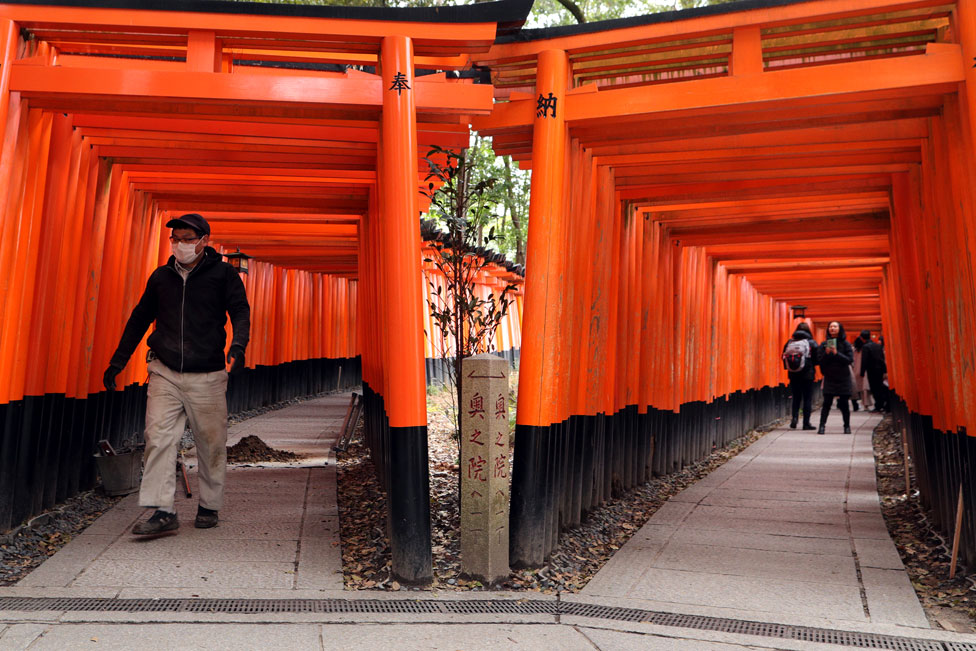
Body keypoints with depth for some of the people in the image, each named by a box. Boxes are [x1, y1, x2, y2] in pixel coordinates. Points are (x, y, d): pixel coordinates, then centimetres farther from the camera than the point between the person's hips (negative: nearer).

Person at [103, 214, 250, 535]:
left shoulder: (224, 274, 1)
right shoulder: (161, 276, 11)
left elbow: (240, 312, -6)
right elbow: (139, 319, 19)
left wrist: (237, 345, -27)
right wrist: (117, 362, 18)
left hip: (207, 376, -2)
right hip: (165, 373, 3)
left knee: (211, 444, 4)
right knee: (158, 437, -8)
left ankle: (209, 506, 20)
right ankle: (164, 511, -5)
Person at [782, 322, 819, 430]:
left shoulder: (789, 343, 1)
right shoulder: (811, 343, -7)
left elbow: (784, 357, 2)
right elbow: (817, 359, -6)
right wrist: (811, 365, 13)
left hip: (793, 375, 3)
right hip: (807, 375, -3)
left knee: (796, 398, 14)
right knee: (807, 399, 5)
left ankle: (794, 417, -2)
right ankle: (806, 423, 6)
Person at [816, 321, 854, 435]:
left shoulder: (846, 344, 2)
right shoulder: (824, 344, 6)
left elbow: (850, 360, -7)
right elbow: (819, 360, 1)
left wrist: (837, 353, -18)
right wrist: (826, 354, -16)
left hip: (843, 378, 0)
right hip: (829, 378, 0)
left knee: (844, 404, 5)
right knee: (826, 403, -7)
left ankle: (847, 426, 18)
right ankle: (822, 426, -6)